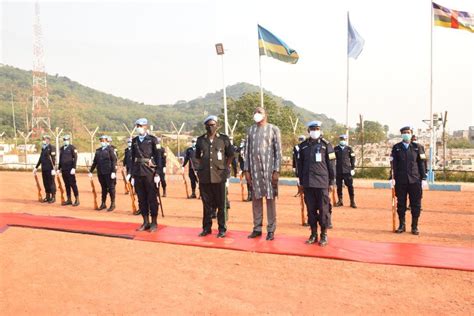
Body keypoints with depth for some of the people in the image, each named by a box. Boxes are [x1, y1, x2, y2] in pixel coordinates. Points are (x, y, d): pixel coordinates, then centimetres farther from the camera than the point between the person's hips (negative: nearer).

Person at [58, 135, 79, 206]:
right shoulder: (61, 148, 15)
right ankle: (69, 200, 16)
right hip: (64, 170, 6)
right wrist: (59, 168, 15)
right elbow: (60, 159, 19)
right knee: (66, 185, 9)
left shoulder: (72, 147, -4)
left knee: (73, 184, -3)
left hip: (70, 170, -6)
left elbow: (75, 158, -11)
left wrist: (73, 168, -17)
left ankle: (77, 200, 3)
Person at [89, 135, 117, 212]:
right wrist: (91, 171, 14)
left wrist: (113, 171, -17)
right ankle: (103, 203, 22)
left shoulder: (110, 149, -3)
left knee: (111, 188, 1)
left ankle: (113, 204, 9)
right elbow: (95, 161, 18)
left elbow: (114, 160, -10)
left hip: (108, 172, -5)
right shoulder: (98, 150, 14)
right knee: (103, 188, 13)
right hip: (100, 173, 5)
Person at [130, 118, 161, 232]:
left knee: (152, 198, 2)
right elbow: (133, 158, 14)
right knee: (141, 199, 8)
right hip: (138, 173, 4)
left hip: (150, 173, -4)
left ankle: (154, 223, 12)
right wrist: (132, 175, 10)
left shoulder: (152, 139, -1)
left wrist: (157, 174, -10)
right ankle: (145, 222, 17)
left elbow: (158, 157, -4)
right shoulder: (134, 141, 12)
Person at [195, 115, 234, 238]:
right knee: (206, 204, 10)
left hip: (219, 176, -2)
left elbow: (230, 155, 10)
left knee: (221, 204, 3)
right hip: (204, 176, 2)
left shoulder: (224, 139, 2)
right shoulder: (200, 140, 8)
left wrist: (225, 168, 7)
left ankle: (222, 229, 13)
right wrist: (202, 167, 13)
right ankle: (206, 228, 21)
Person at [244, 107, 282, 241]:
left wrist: (277, 170, -10)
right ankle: (257, 228, 18)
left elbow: (278, 151, -3)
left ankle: (271, 230, 10)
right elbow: (247, 151, 10)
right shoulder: (250, 130, 12)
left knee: (270, 198, 2)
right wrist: (246, 170, 3)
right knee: (256, 198, 8)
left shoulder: (273, 129, 1)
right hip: (254, 169, 4)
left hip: (269, 168, -3)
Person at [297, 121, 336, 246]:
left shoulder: (326, 145, 1)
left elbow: (331, 165, 1)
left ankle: (324, 235, 12)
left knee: (324, 209, 0)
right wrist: (301, 182, 11)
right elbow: (300, 164, 13)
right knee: (311, 209, 7)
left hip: (322, 183, -3)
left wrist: (331, 182, -2)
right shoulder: (303, 146, 10)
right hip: (308, 183, 3)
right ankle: (313, 234, 18)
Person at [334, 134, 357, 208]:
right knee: (339, 186, 5)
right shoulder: (336, 149, 7)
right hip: (338, 171, 1)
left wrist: (353, 169, 1)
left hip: (347, 171, 0)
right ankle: (340, 201, 15)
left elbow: (352, 159, 8)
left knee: (350, 186, -1)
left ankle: (352, 202, 5)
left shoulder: (349, 149, 7)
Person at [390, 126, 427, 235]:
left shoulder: (417, 147, 8)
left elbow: (421, 163, 7)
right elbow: (393, 164, 4)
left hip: (415, 180, 0)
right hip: (400, 181, 0)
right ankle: (402, 225, 17)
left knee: (416, 204, 3)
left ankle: (414, 226, 14)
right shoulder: (396, 147, 7)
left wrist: (423, 178, 2)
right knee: (401, 204, 5)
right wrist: (392, 178, -3)